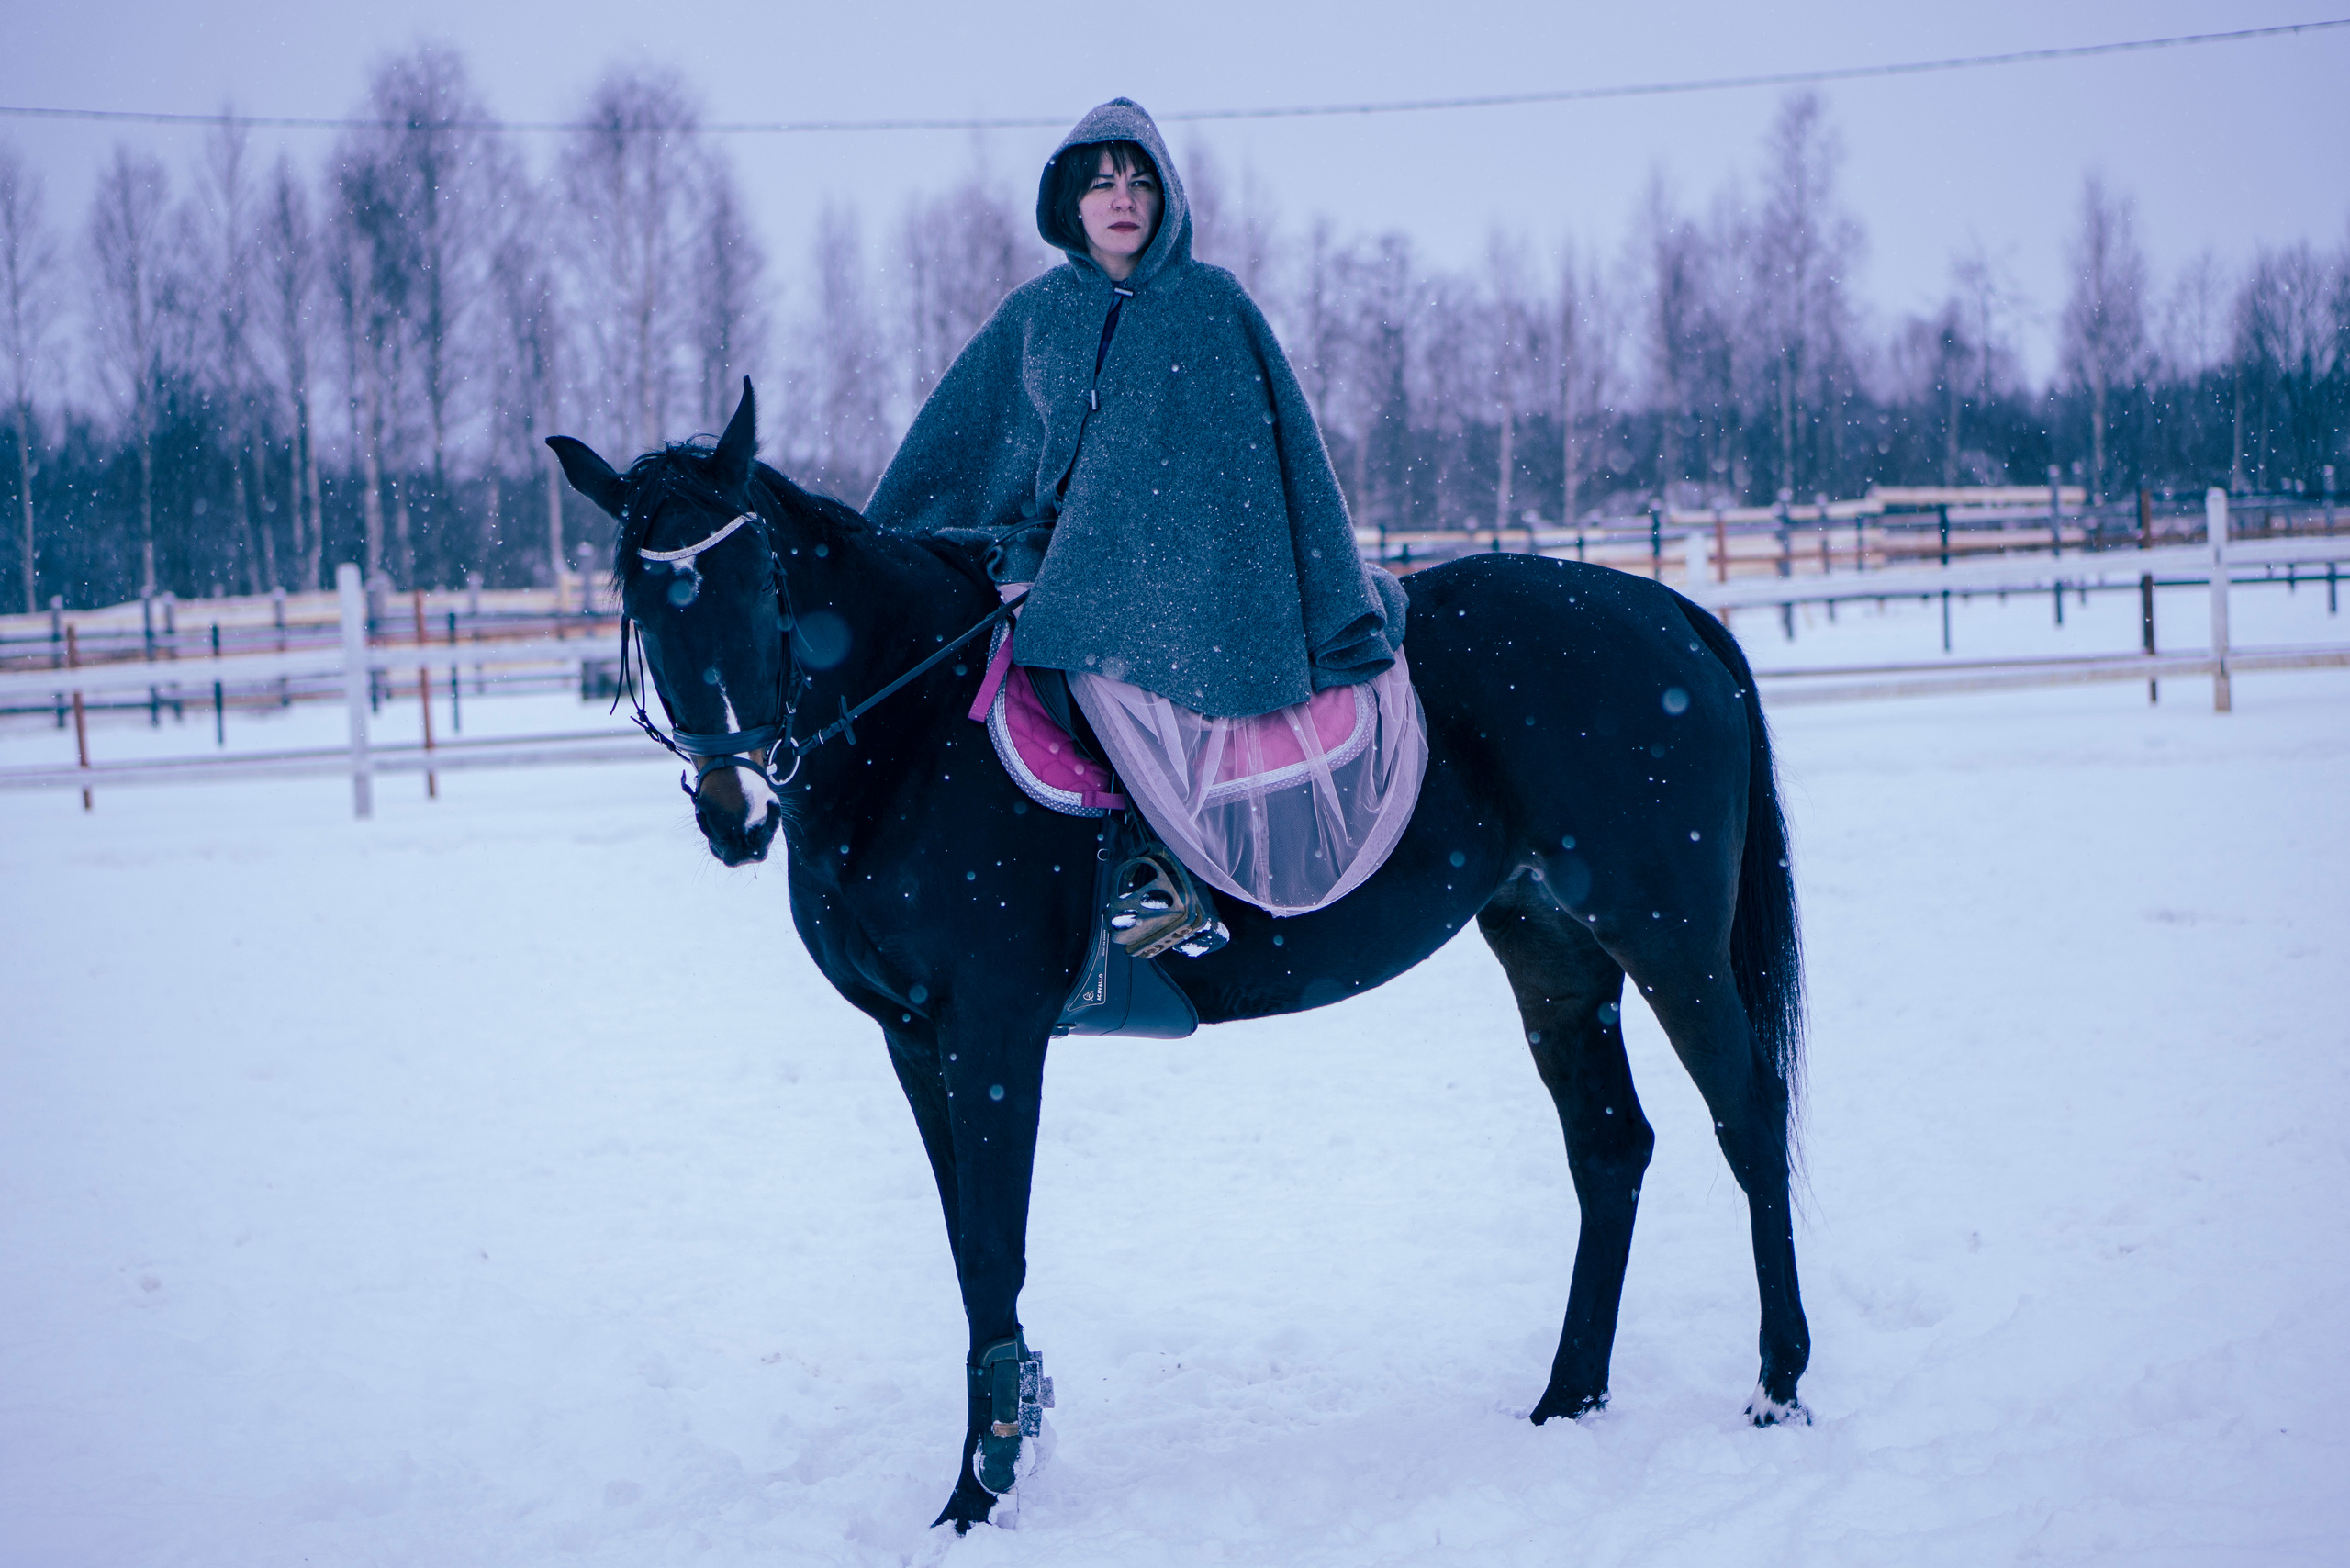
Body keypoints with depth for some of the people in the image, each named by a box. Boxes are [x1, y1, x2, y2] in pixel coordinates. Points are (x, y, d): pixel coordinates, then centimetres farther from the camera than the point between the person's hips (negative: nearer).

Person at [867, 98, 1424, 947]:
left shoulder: (1214, 305, 7)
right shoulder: (1033, 315, 12)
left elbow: (1289, 452, 5)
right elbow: (948, 453, 18)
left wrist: (1340, 607, -1)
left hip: (1212, 578, -1)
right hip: (1090, 573, 1)